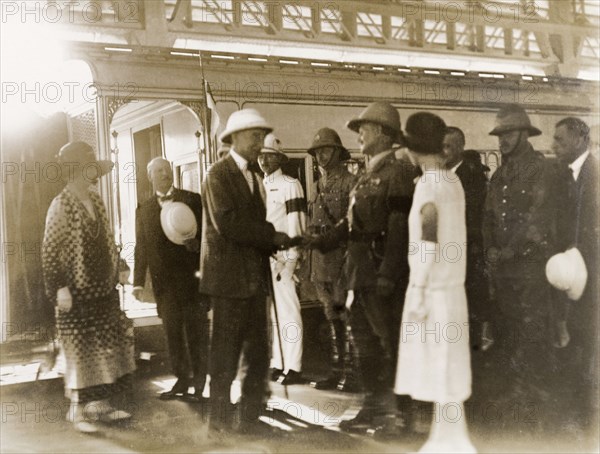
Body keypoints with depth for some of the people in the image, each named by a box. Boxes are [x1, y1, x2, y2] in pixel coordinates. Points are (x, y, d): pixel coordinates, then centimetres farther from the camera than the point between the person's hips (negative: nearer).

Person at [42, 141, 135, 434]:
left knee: (106, 349, 11)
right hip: (77, 293, -7)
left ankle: (100, 404, 23)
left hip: (104, 290, 7)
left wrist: (119, 269, 11)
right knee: (81, 352, -1)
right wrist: (59, 287, -20)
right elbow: (50, 250, -14)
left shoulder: (95, 200, 8)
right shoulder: (61, 205, -13)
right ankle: (77, 410, 12)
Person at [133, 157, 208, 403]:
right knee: (173, 334, 9)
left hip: (192, 278, -3)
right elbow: (141, 247, 10)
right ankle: (182, 382, 20)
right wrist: (138, 282, 5)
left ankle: (198, 385, 13)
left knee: (197, 333, 3)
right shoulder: (144, 209, 10)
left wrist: (195, 242, -23)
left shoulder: (193, 200, 1)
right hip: (164, 282, 3)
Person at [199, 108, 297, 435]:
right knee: (225, 356, 2)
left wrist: (274, 242, -4)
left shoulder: (252, 177, 18)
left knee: (258, 355, 11)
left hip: (254, 277, 8)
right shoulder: (219, 174, -9)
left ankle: (250, 416, 22)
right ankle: (220, 421, 15)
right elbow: (227, 223, -21)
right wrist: (272, 236, -16)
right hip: (229, 277, -8)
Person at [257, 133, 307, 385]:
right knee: (273, 312, 11)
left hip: (282, 257, -7)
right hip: (262, 256, 7)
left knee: (287, 310, -6)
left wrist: (289, 258, -16)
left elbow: (296, 225, -10)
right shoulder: (260, 186, 16)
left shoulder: (290, 185, -4)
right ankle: (278, 364, 18)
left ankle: (293, 368, -3)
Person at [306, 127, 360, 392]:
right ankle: (336, 372, 21)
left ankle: (351, 373, 4)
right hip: (321, 261, 7)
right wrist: (310, 265, 16)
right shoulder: (317, 187, 17)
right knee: (332, 318, 12)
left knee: (346, 317, -4)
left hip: (342, 258, -7)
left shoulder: (350, 183, -6)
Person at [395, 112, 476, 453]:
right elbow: (451, 237, 9)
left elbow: (427, 244, -19)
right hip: (451, 285, 8)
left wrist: (418, 293, -16)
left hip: (434, 288, -8)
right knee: (445, 365, 15)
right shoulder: (453, 182, 7)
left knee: (439, 365, 2)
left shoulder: (428, 185, -15)